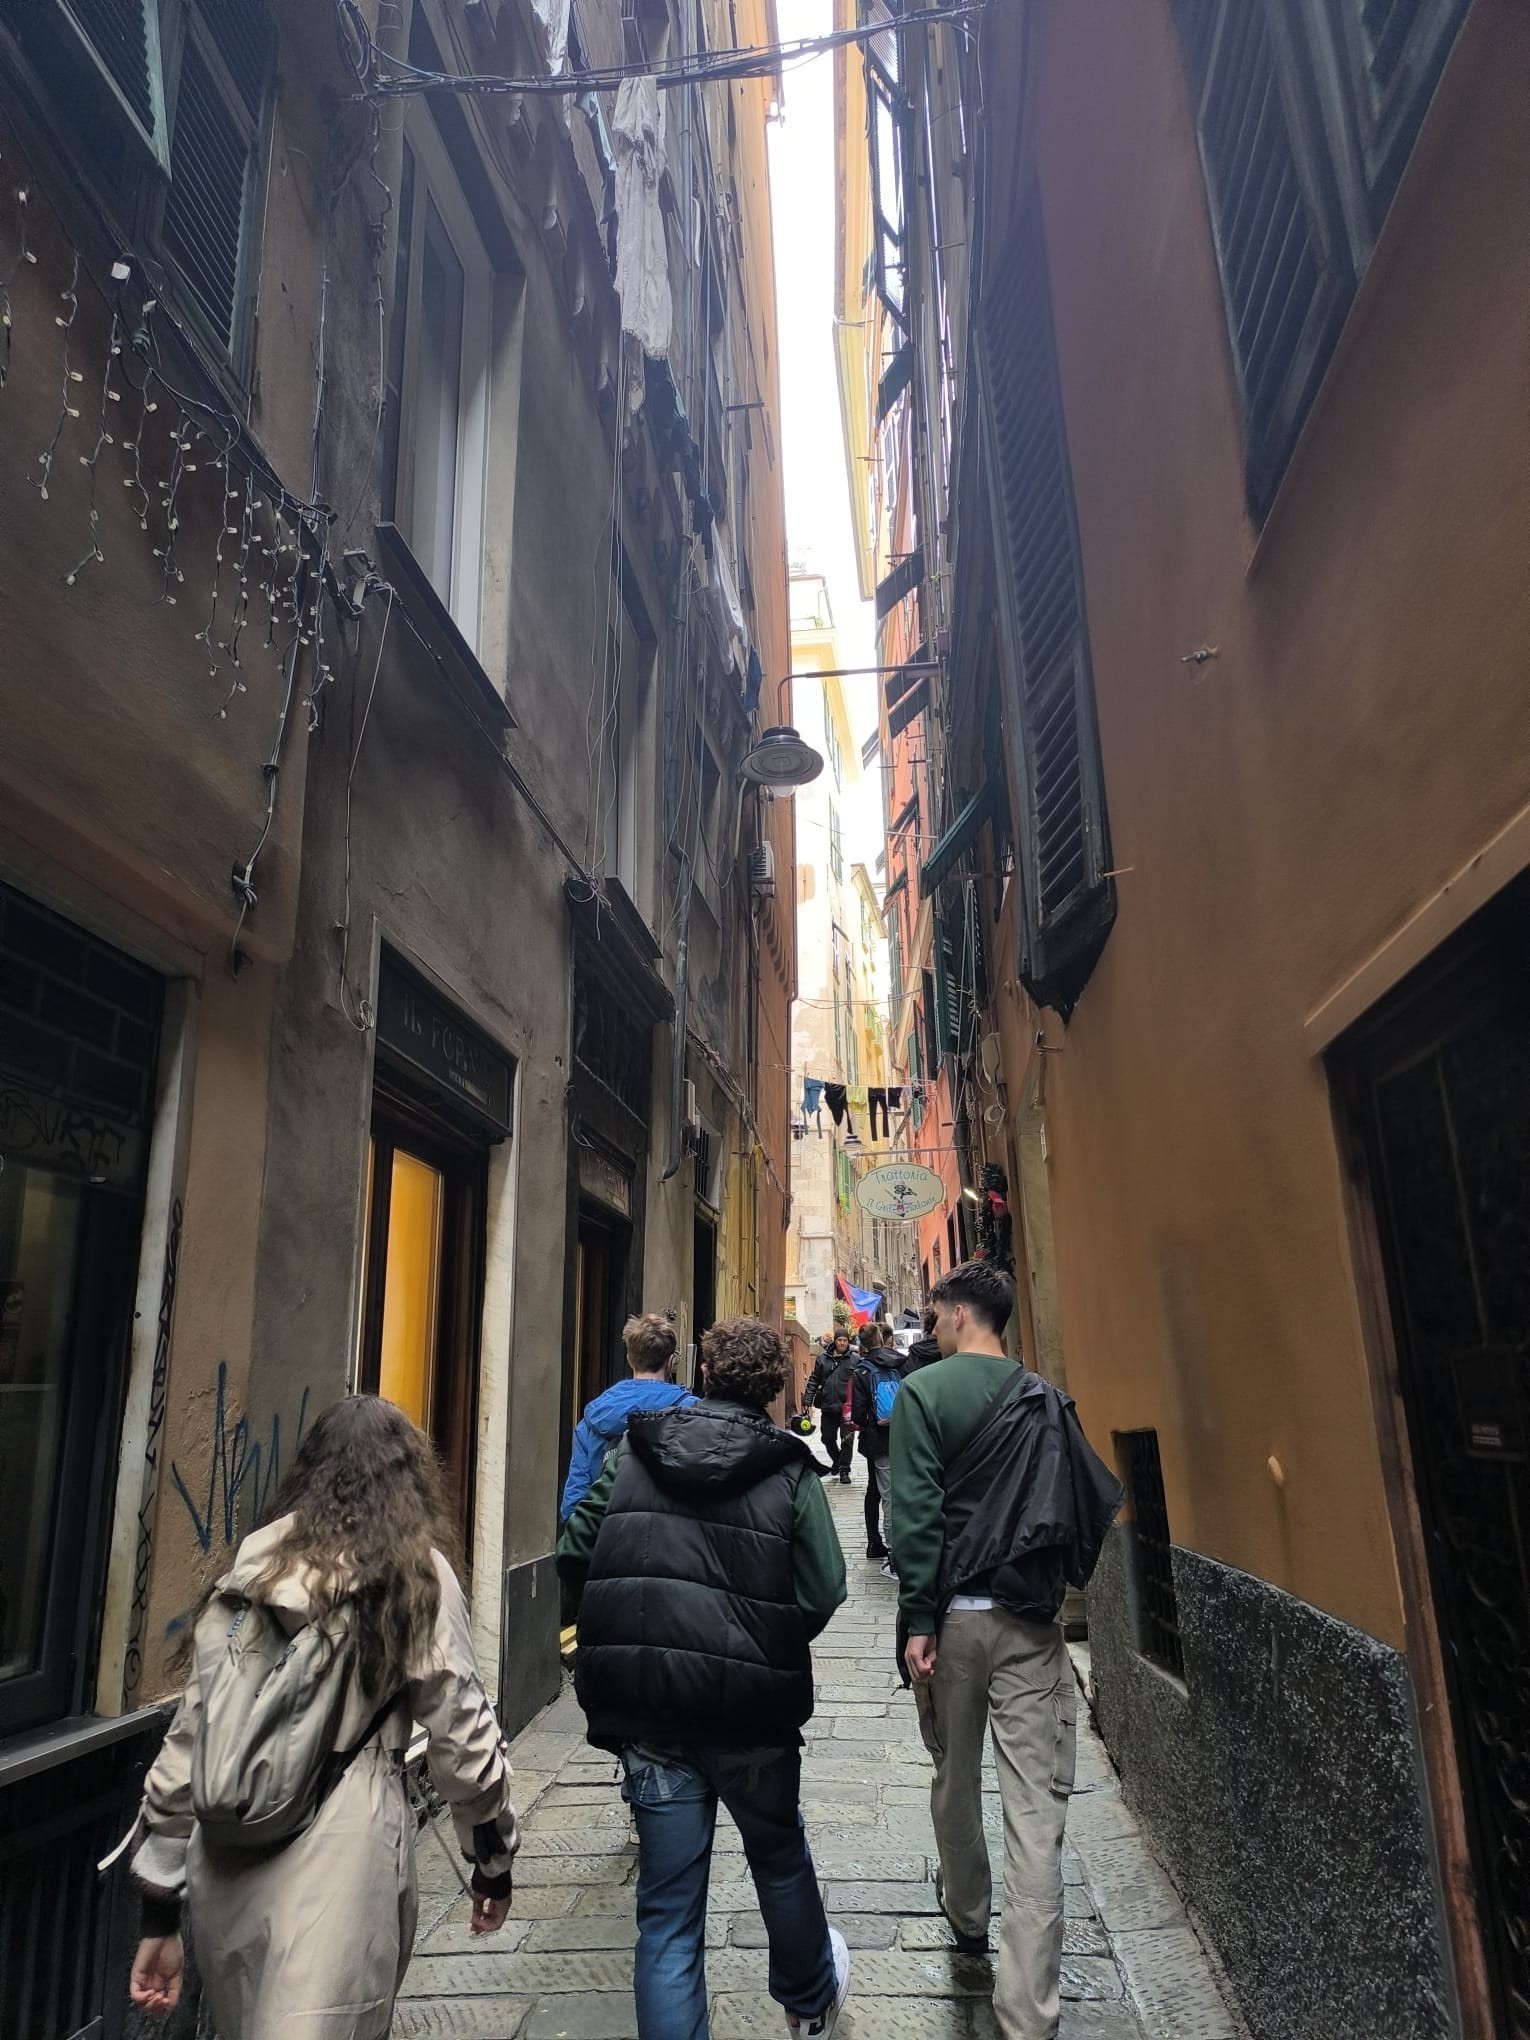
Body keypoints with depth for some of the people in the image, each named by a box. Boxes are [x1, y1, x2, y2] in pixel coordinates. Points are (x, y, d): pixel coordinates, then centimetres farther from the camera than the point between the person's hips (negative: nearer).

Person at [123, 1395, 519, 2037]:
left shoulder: (249, 1568, 6)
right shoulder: (418, 1572, -4)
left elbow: (189, 1733, 6)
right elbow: (463, 1735, -3)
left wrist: (159, 1908, 14)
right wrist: (493, 1862, 12)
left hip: (224, 1863, 5)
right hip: (340, 1862, -5)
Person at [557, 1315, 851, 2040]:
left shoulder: (632, 1453, -1)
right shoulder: (789, 1471, -7)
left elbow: (573, 1553, 0)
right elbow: (823, 1593, -10)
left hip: (646, 1707, 1)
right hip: (750, 1709, 0)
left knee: (667, 1907, 12)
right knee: (779, 1855, 26)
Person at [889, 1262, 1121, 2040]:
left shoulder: (923, 1391, -7)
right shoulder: (1046, 1400, 5)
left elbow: (914, 1511, -12)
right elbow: (1093, 1501, 9)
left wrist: (919, 1618, -10)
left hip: (955, 1614, -2)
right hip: (1032, 1623, 2)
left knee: (954, 1777, 21)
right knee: (1036, 1807, 1)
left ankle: (966, 1915, 42)